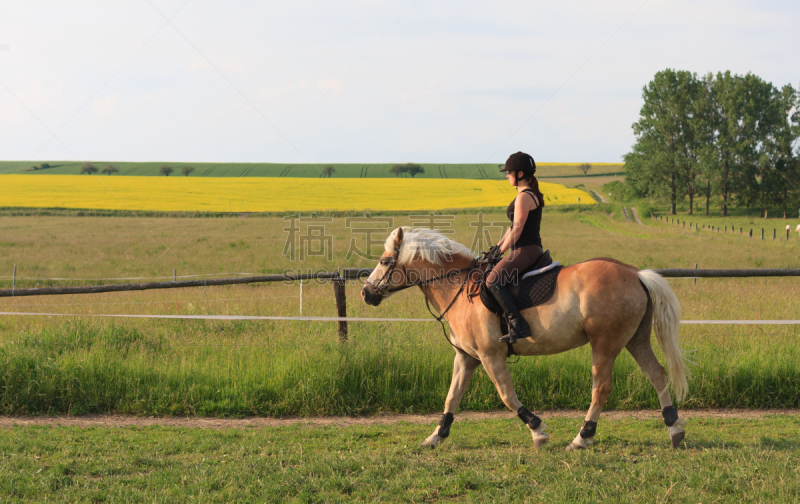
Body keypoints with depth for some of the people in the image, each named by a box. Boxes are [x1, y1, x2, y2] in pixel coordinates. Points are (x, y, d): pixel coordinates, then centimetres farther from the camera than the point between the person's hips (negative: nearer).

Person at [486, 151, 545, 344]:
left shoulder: (524, 197, -15)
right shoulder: (532, 194, 17)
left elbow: (517, 229, -18)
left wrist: (501, 251, -9)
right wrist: (497, 246, 17)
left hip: (525, 250, -11)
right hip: (531, 248, 11)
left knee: (493, 281, -23)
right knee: (497, 279, 24)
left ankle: (519, 326, -28)